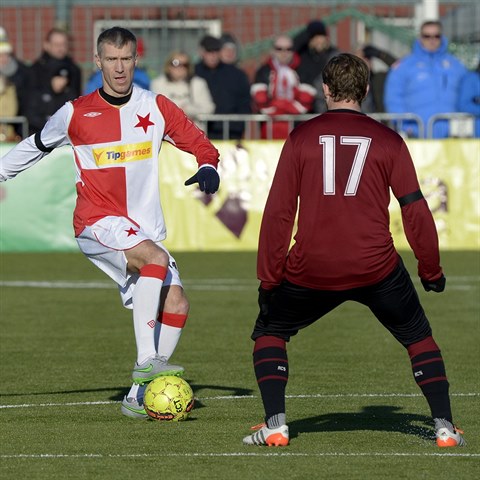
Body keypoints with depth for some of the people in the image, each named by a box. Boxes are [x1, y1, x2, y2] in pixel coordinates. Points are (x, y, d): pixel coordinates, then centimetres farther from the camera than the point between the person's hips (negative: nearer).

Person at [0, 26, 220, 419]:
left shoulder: (156, 108, 5)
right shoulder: (76, 114, 1)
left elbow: (198, 143, 9)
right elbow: (36, 146, 17)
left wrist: (208, 167, -13)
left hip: (146, 229, 4)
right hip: (98, 222, -4)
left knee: (176, 304, -10)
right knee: (157, 258, -32)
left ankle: (139, 395, -1)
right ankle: (145, 362, -33)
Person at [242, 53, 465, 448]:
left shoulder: (301, 137, 3)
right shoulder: (387, 140, 3)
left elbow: (278, 212, 0)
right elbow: (415, 210, 3)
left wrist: (268, 278, 5)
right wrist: (432, 270, 14)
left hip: (311, 269, 0)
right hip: (377, 267, 0)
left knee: (269, 333, 21)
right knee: (419, 337, 20)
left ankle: (275, 425, 4)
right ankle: (445, 426, 9)